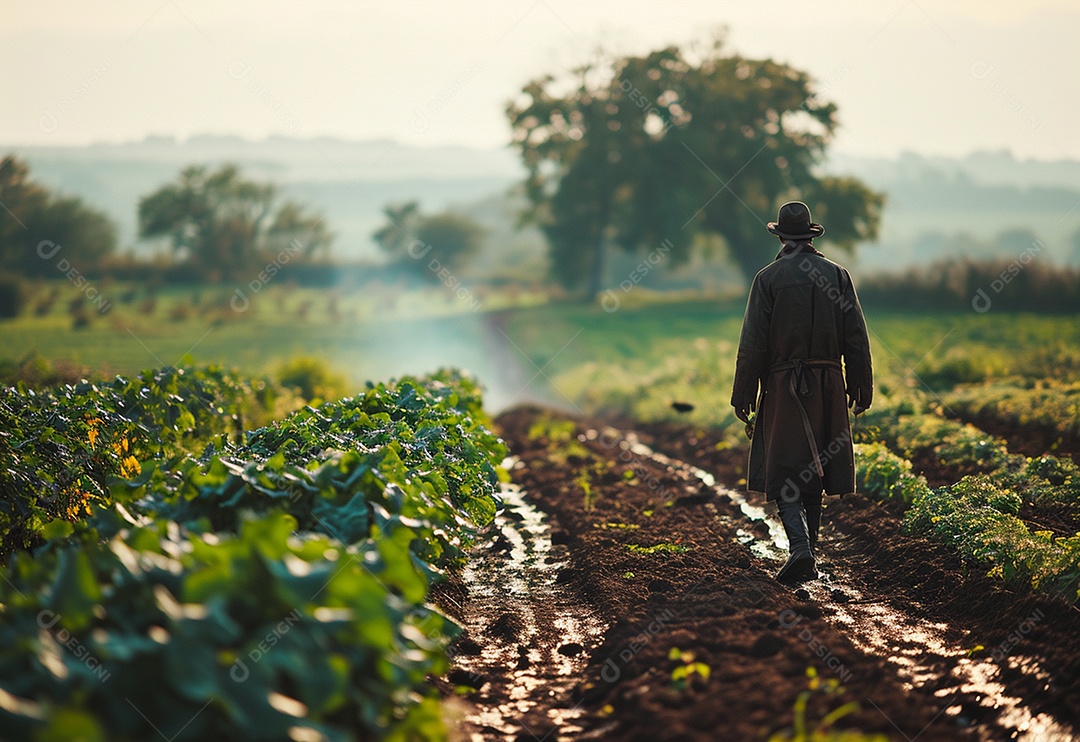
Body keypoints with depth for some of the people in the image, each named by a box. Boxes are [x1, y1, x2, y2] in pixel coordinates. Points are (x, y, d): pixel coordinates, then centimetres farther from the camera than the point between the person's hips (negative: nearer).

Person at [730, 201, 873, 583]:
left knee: (783, 471, -2)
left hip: (783, 384, -3)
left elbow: (753, 342, -6)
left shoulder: (768, 278, -4)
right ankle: (808, 556, 17)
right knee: (814, 467, 13)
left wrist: (743, 395, -1)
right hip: (828, 386, 3)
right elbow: (857, 337, 3)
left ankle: (800, 546, -21)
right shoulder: (837, 275, 3)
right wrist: (861, 388, 11)